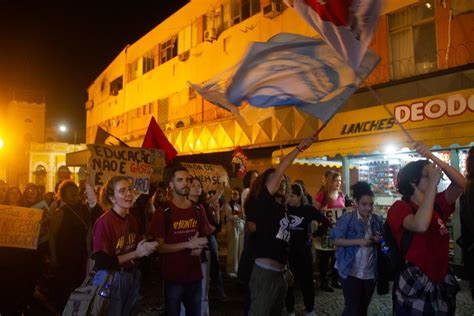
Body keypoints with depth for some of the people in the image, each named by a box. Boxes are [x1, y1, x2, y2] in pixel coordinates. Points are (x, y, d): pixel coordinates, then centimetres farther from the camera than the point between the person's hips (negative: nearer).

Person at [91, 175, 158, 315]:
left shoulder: (132, 219, 4)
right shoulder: (104, 222, -19)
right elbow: (102, 262, -21)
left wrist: (146, 248, -6)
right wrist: (136, 253, -19)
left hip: (131, 277, 7)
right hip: (109, 280, -7)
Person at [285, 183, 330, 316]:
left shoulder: (308, 209, -5)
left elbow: (326, 222, 1)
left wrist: (314, 234, 0)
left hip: (303, 250, 0)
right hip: (286, 249, 1)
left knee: (306, 280, 9)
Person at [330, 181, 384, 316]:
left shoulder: (377, 220, 2)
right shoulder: (347, 218, -13)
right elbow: (336, 240, -14)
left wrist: (379, 240, -7)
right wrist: (359, 241, -23)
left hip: (371, 272, 5)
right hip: (351, 272, -5)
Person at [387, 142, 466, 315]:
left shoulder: (437, 205, 5)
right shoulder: (399, 207, -14)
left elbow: (461, 184, -5)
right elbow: (420, 226, -34)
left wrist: (432, 157, -13)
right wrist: (433, 184, -28)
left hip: (442, 286, 6)